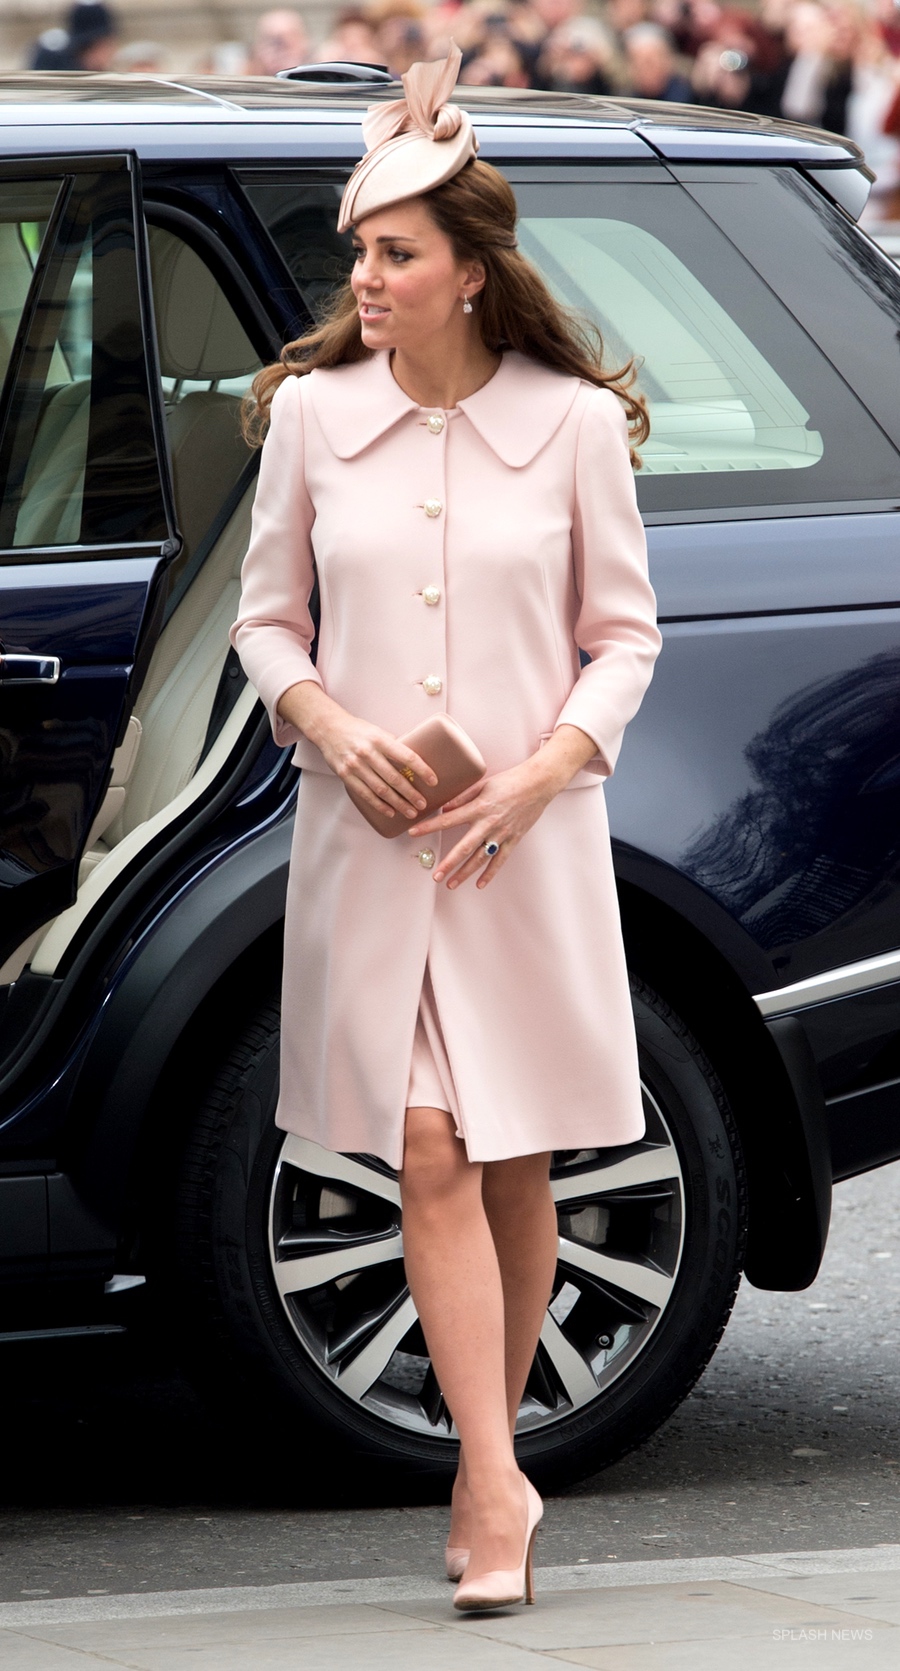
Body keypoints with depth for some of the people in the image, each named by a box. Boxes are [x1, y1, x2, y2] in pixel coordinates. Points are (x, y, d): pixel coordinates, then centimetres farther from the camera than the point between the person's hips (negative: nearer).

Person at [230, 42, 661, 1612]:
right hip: (369, 838, 1)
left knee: (515, 1167, 6)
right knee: (430, 1155, -8)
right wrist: (330, 727, -9)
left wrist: (543, 772, -11)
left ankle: (486, 1455, 22)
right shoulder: (311, 413, 2)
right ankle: (499, 1486, -11)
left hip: (528, 840, 0)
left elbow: (624, 636, 4)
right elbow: (267, 617, 10)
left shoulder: (572, 423, -2)